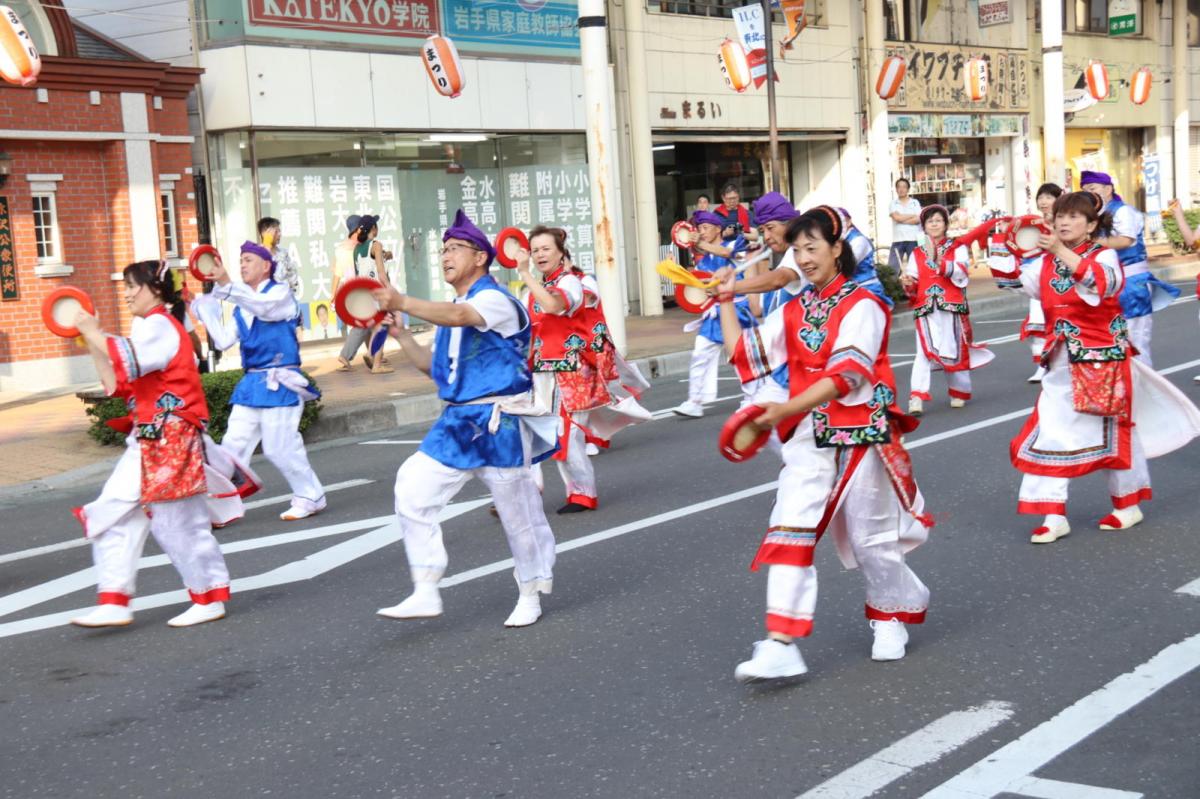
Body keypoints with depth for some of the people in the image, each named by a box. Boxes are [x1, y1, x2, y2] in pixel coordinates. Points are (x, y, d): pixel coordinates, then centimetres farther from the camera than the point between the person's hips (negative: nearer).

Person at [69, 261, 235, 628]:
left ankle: (210, 599, 7)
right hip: (148, 440, 10)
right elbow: (118, 385, 16)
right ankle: (115, 603, 4)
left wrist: (94, 333, -15)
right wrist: (91, 342, 10)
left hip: (170, 439, -10)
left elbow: (127, 362, -27)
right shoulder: (149, 329, 21)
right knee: (115, 513, 4)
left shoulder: (159, 326, -9)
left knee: (178, 520, -4)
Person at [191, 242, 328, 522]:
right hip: (251, 383, 7)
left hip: (279, 383, -7)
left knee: (280, 448, -6)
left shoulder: (280, 293, -3)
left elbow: (262, 306, -27)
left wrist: (226, 284, -38)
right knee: (233, 445, 3)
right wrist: (206, 310, 7)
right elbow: (224, 341, 12)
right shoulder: (242, 306, 17)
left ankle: (310, 498, 11)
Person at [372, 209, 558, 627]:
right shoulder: (451, 309, 17)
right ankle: (425, 593, 1)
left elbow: (459, 316, -34)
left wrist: (404, 303, -45)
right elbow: (432, 364, 21)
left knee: (518, 512, 3)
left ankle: (530, 597, 22)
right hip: (459, 422, 8)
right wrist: (400, 334, 6)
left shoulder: (495, 299, -12)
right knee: (413, 488, -3)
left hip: (500, 424, -8)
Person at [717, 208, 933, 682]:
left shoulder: (862, 305, -9)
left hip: (861, 436, -4)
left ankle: (891, 616, 36)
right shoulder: (793, 312, 11)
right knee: (789, 531, -12)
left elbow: (847, 375, -21)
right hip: (810, 437, 4)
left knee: (871, 537, 8)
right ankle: (780, 646, -16)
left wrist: (786, 409, -30)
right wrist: (726, 302, 10)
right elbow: (744, 354, 9)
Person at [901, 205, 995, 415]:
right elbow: (913, 286, 11)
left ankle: (959, 392, 29)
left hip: (952, 306, -1)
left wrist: (938, 261, -24)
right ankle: (917, 397, -21)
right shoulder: (917, 254, 13)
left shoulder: (957, 247, 6)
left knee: (954, 350, 8)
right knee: (924, 350, -13)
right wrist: (908, 283, -12)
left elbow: (960, 273, -11)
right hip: (926, 309, 1)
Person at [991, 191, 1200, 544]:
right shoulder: (1048, 262, 7)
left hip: (1103, 360, -5)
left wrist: (1062, 253, -45)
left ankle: (1128, 505, 27)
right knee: (1051, 433, -2)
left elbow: (1101, 281, -33)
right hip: (1062, 365, 5)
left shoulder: (1104, 256, -11)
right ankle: (1054, 516, 4)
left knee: (1114, 434, 8)